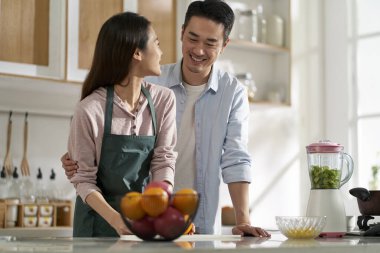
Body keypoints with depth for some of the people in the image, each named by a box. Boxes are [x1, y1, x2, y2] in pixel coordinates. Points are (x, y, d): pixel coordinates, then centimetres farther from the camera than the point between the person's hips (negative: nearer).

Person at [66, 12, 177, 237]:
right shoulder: (90, 110, -17)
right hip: (100, 218, -3)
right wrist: (115, 219, -26)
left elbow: (164, 160, -7)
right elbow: (84, 179, -13)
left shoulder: (164, 100, -4)